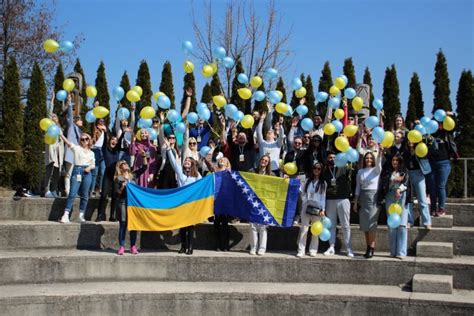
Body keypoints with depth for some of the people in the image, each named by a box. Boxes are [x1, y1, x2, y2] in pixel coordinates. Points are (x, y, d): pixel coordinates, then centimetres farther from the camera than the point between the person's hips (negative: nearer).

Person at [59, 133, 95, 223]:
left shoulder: (91, 153, 17)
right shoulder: (76, 148, 7)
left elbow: (93, 165, 19)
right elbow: (67, 142, -9)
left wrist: (89, 167, -4)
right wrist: (61, 134, -23)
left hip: (87, 173, 3)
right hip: (77, 171, -3)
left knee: (84, 195, 5)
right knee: (72, 194, -10)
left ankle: (81, 215, 14)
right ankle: (66, 215, -13)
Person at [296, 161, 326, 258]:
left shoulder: (323, 183, 8)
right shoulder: (308, 180, 14)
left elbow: (323, 197, 4)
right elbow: (303, 193, 17)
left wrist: (323, 209, -4)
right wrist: (305, 200, -1)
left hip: (317, 209, -1)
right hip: (306, 207, 1)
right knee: (304, 229, -6)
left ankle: (313, 250, 9)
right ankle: (301, 251, -9)